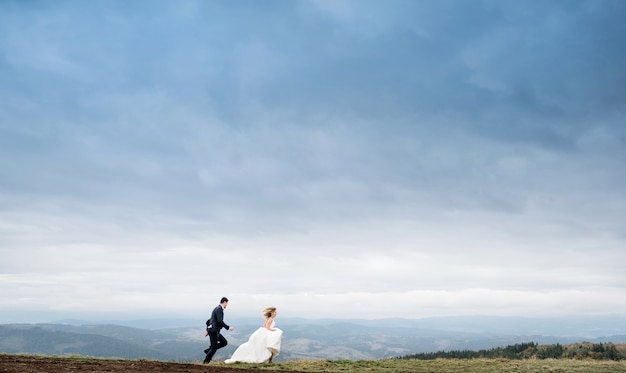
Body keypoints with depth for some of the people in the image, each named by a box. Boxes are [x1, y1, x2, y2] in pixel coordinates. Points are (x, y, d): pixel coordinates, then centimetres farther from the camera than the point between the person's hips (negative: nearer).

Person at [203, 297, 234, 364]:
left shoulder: (217, 309, 17)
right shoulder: (219, 309, -14)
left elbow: (210, 320, 23)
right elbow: (220, 321, -24)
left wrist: (207, 331, 26)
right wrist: (228, 327, -19)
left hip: (215, 331, 10)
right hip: (213, 331, -10)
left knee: (224, 342, 10)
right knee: (214, 348, -3)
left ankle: (208, 350, 12)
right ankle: (205, 362, 5)